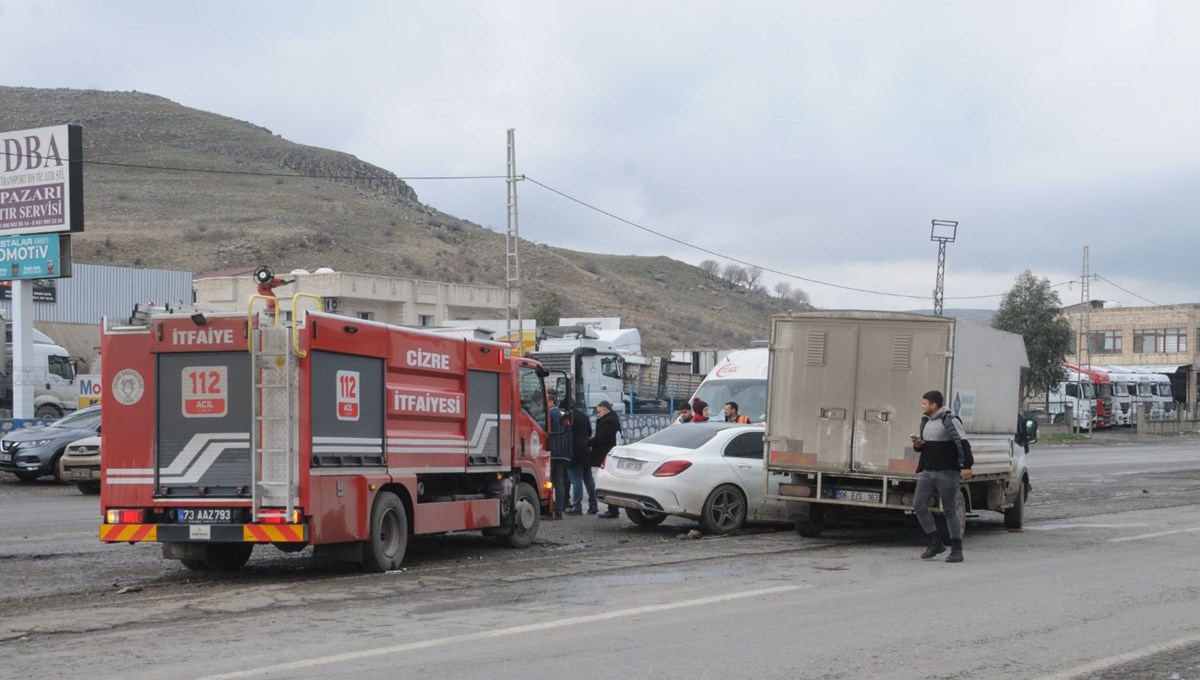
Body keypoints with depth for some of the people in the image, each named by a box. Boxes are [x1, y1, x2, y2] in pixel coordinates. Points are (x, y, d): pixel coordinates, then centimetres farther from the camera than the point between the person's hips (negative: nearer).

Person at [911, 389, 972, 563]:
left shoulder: (949, 420, -10)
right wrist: (918, 445, 4)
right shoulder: (925, 422, 15)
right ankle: (936, 543, 12)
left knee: (950, 511, -2)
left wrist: (966, 466, -27)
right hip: (927, 472, 8)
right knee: (919, 506, 1)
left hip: (947, 473, -8)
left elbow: (962, 443, -17)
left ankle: (957, 550, 5)